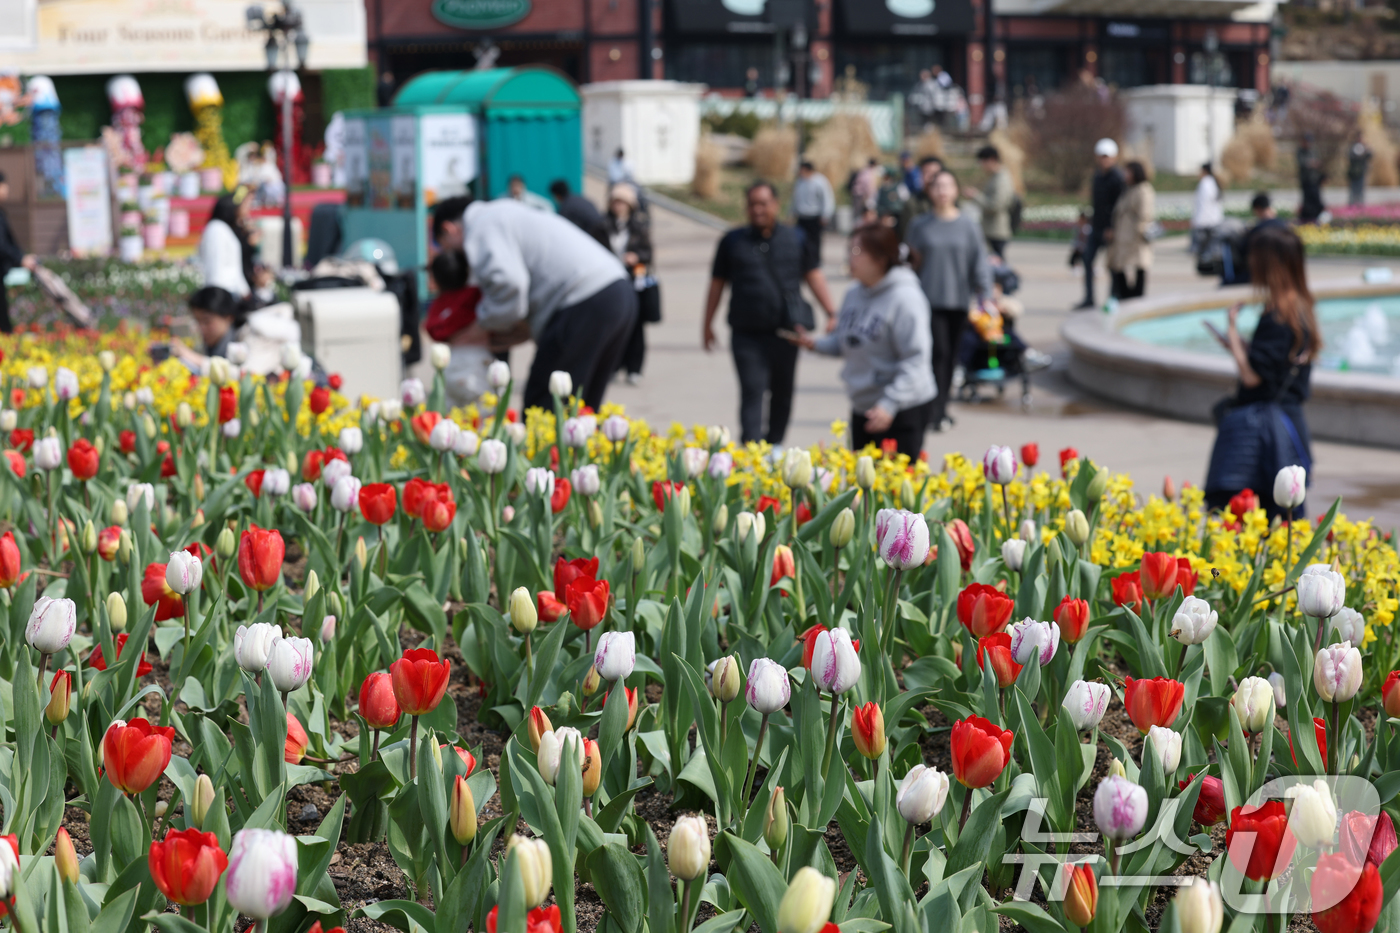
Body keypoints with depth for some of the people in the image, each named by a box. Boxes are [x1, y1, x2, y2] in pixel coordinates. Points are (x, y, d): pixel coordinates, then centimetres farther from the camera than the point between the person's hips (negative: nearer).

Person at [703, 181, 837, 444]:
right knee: (752, 393, -9)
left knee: (782, 393, 10)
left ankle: (773, 448, 24)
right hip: (747, 334, -2)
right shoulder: (733, 241, 6)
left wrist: (831, 313, 2)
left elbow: (813, 275, 10)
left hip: (786, 332, 2)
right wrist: (707, 324, 12)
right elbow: (717, 283, 11)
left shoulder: (795, 238, 8)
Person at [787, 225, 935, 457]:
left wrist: (889, 404, -27)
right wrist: (816, 343, -2)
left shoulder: (905, 297, -18)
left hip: (903, 410, -8)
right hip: (862, 407, 8)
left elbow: (915, 359, -21)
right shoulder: (854, 294, 5)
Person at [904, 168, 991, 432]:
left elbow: (979, 262, 2)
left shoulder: (968, 225, 3)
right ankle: (935, 413, -11)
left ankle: (940, 409, 21)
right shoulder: (920, 225, 3)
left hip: (958, 301, 2)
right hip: (930, 299, -2)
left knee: (951, 355, 8)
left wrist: (984, 296, -6)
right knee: (939, 351, -12)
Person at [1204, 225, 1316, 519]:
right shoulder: (1303, 310, 11)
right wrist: (1242, 346, 16)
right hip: (1290, 418, 10)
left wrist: (1233, 331, -10)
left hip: (1259, 426, -10)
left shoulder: (1275, 317, -17)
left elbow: (1252, 376, -19)